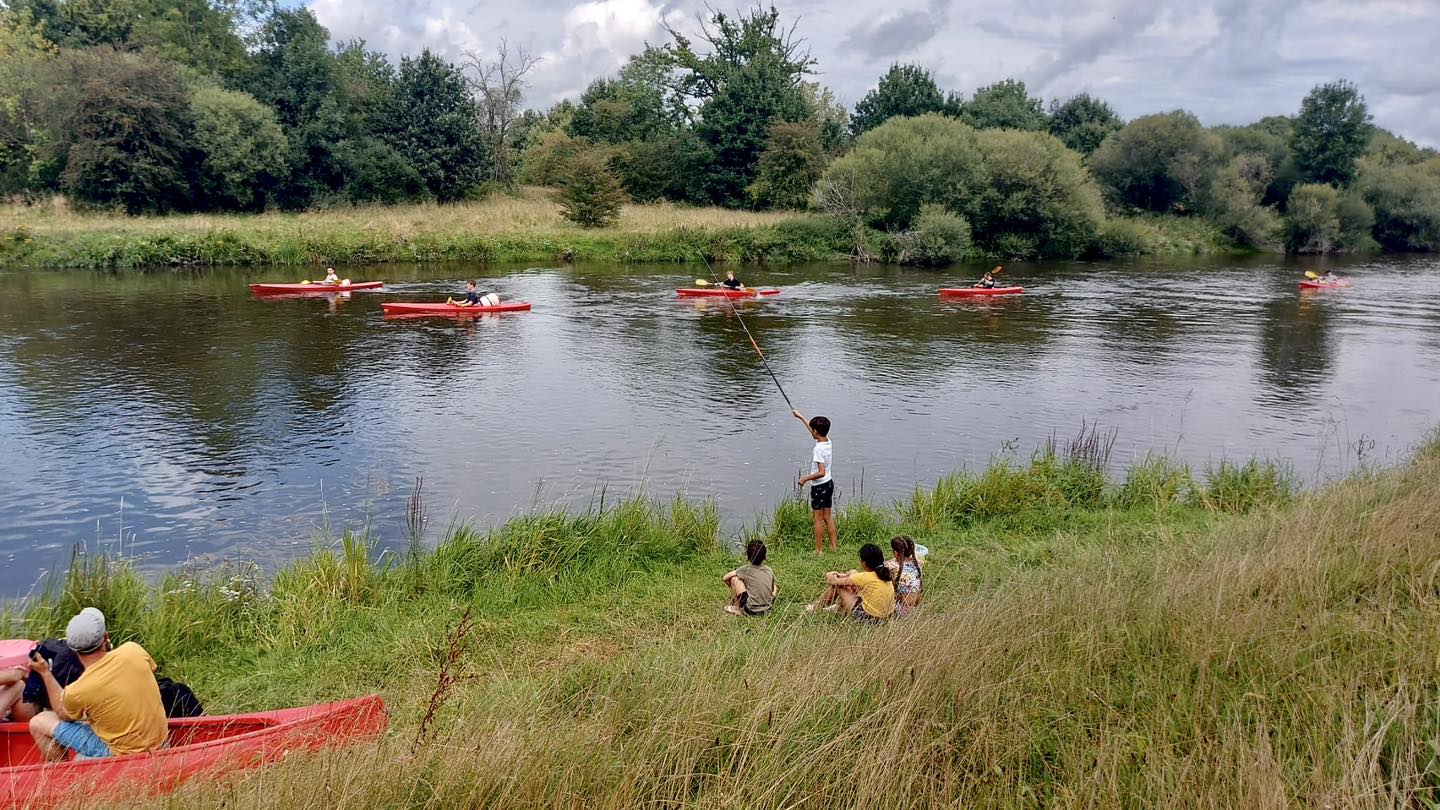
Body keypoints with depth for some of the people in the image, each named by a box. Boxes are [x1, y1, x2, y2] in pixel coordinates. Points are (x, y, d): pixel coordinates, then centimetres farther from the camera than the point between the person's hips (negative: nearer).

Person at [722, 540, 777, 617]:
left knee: (734, 578, 2)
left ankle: (736, 608, 11)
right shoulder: (769, 570, 4)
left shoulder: (746, 569, -7)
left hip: (752, 611, -5)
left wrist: (734, 587, 17)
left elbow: (725, 578, 1)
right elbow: (775, 589, 14)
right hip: (767, 610, 5)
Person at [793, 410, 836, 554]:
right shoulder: (828, 441, 0)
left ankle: (819, 550, 8)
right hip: (829, 483, 8)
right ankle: (834, 546, 23)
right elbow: (814, 431, 20)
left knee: (818, 519, 2)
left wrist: (806, 478, -16)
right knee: (828, 517, 17)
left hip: (819, 487, -8)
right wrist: (801, 417, 28)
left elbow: (821, 472, -28)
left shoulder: (818, 448, -24)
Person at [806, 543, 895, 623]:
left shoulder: (865, 577, -23)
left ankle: (816, 608, 30)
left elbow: (836, 582, -9)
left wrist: (830, 577, 13)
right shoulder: (885, 573, -3)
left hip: (869, 618, -8)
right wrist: (844, 576, 19)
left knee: (837, 586, 6)